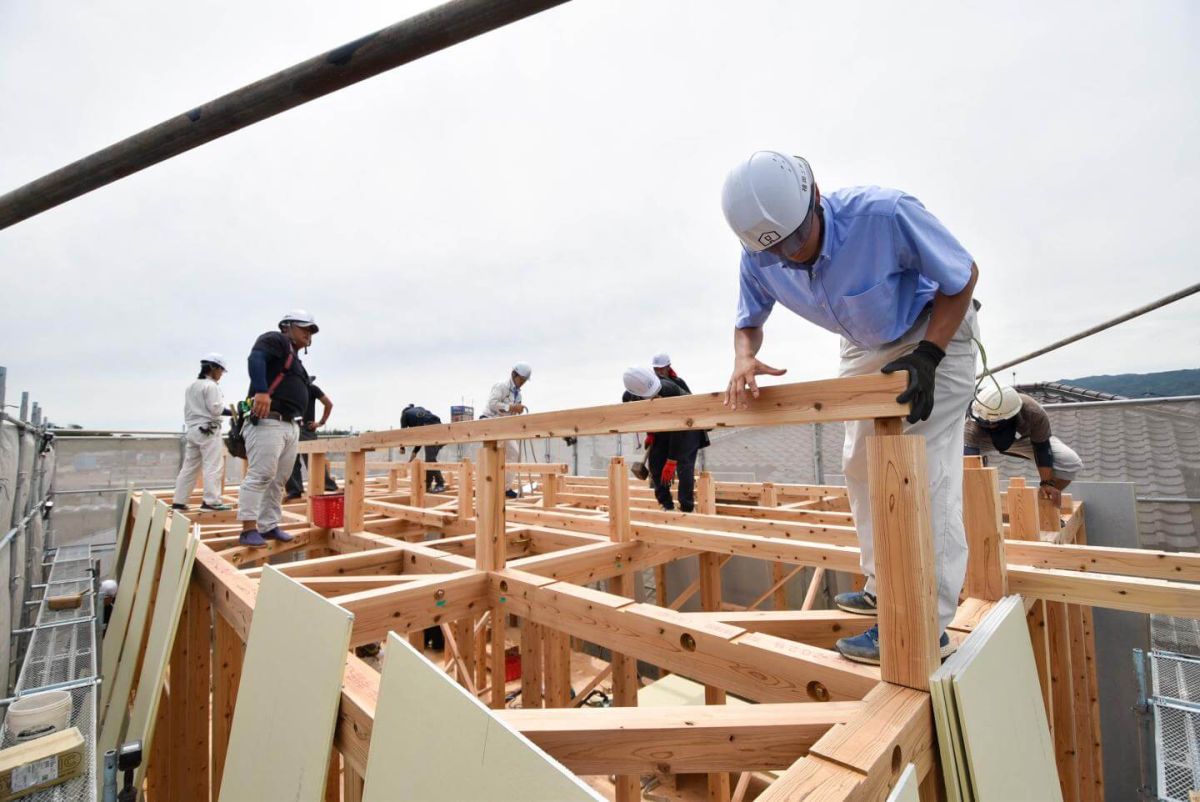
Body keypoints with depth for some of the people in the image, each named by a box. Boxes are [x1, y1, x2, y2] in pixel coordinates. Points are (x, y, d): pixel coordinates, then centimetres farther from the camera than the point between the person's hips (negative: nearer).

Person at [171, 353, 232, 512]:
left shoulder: (190, 387, 18)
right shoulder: (211, 386, -9)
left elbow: (187, 410, 19)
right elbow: (216, 409, -15)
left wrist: (189, 423, 22)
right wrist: (223, 404, 3)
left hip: (192, 429, 9)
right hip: (208, 430, -9)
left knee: (189, 467, 11)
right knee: (213, 466, -8)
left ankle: (178, 501, 13)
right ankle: (211, 501, -10)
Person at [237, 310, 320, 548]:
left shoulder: (295, 358, 28)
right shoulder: (275, 340, 2)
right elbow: (255, 359, -18)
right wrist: (261, 391, -32)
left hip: (291, 425, 9)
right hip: (269, 421, -9)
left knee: (279, 479, 10)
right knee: (260, 475, -11)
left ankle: (269, 526, 16)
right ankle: (249, 529, -8)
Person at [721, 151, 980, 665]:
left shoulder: (887, 214, -34)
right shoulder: (759, 259, -20)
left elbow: (964, 277, -19)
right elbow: (748, 322, -5)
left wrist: (927, 357, -31)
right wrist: (744, 359, -28)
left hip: (935, 332, -5)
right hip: (865, 348, 6)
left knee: (924, 471, -15)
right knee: (861, 464, 7)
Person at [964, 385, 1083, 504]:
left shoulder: (1033, 413, -39)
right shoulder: (974, 423, -43)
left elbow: (1042, 449, -25)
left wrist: (1047, 483, -27)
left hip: (1025, 438, 1)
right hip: (984, 440, -1)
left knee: (1071, 462, -20)